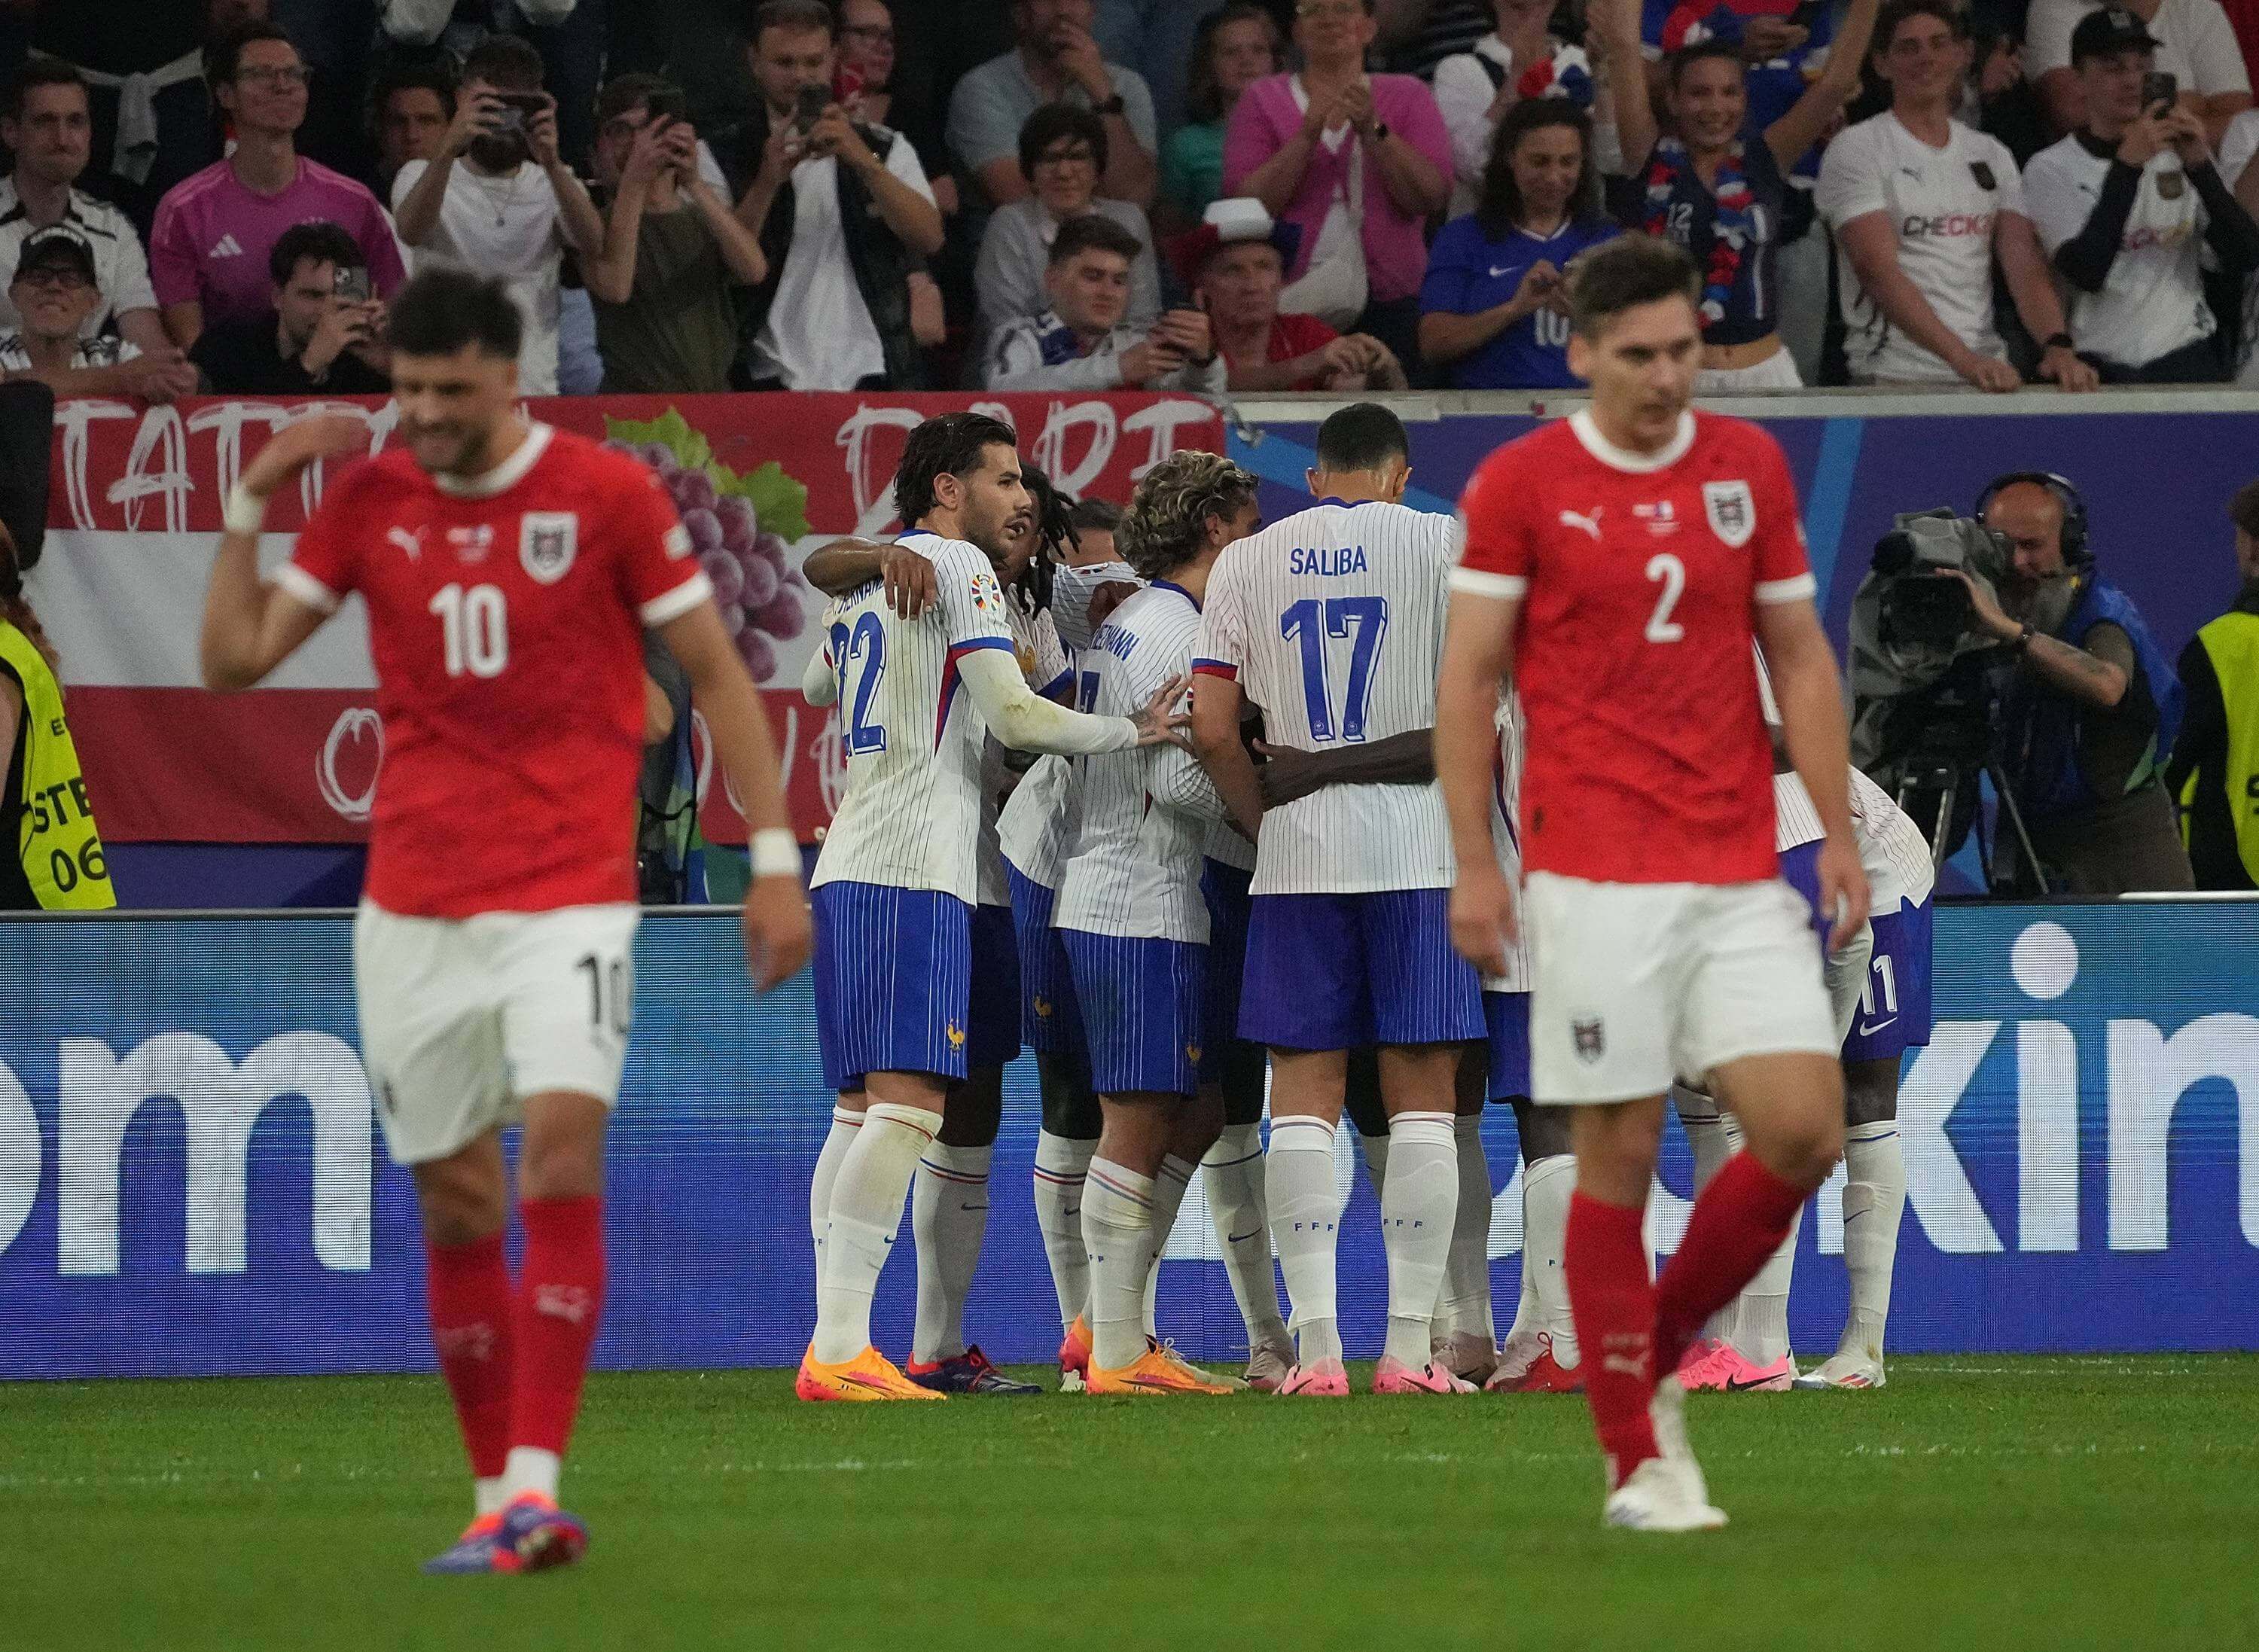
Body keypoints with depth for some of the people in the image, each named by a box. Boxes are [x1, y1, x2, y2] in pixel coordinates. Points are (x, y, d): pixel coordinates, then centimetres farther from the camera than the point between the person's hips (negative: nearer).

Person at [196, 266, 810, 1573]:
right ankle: (503, 1503, 14)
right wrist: (253, 502, -2)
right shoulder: (366, 501, 6)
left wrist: (775, 857, -4)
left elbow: (718, 672, 1)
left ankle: (533, 1490, -23)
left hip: (569, 893, -4)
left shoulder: (607, 494, -4)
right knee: (455, 1204, 5)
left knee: (563, 1150, -21)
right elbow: (235, 658, 7)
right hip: (412, 909, 4)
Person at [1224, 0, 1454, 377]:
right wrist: (1308, 136, -12)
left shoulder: (1407, 96, 11)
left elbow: (1432, 197, -2)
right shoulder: (1263, 101, 10)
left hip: (1389, 305, 0)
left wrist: (1372, 130, -12)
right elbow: (1246, 206, -2)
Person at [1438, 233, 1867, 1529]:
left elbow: (1799, 658, 14)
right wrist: (1474, 863, -6)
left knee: (1805, 1130, -7)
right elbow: (1470, 678, 0)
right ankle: (1640, 1464, 5)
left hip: (1743, 876, 4)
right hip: (1597, 882, -4)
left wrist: (1840, 833, 6)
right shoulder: (1520, 484, -2)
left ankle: (1659, 1356, 15)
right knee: (1620, 1155, -3)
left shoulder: (1750, 466, 9)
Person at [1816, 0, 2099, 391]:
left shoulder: (1992, 156, 14)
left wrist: (2057, 345, -17)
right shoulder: (1856, 149, -2)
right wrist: (1965, 360, -25)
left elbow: (2026, 267, 4)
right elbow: (1878, 271, -14)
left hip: (1989, 374, 4)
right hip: (1893, 378, -4)